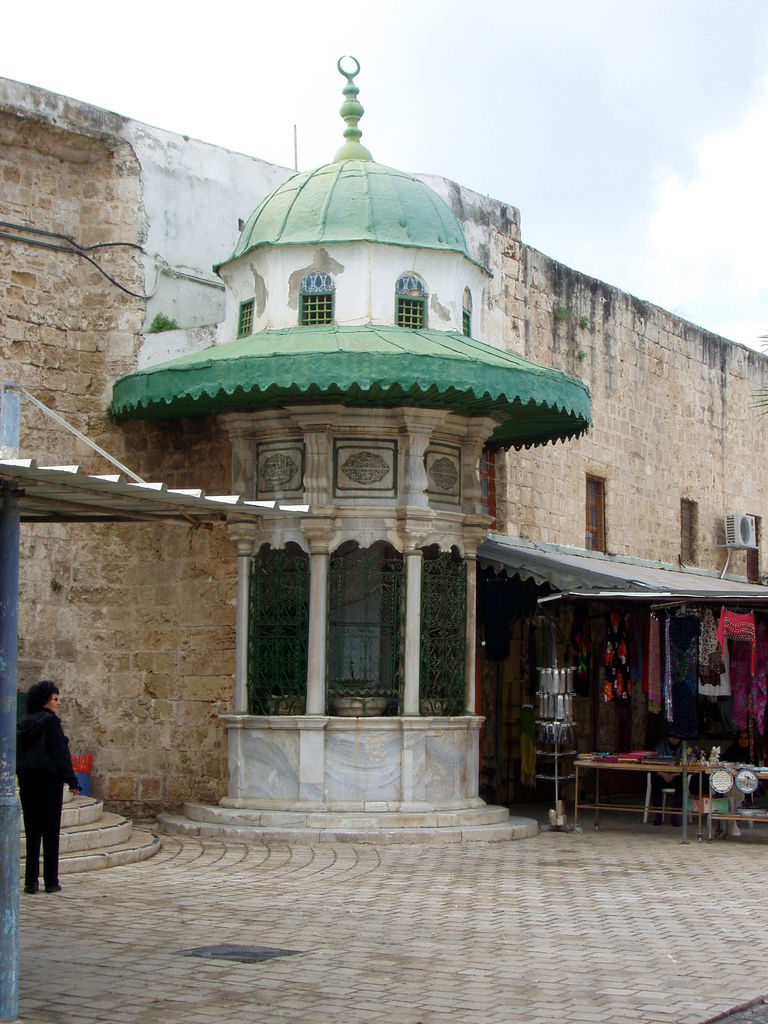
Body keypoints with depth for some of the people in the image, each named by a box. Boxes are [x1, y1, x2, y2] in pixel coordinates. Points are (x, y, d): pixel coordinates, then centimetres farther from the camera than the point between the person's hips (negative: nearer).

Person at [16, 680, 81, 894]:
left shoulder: (24, 723, 10)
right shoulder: (50, 721, -9)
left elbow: (18, 752, 12)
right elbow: (61, 753, -12)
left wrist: (23, 776, 16)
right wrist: (72, 780, -9)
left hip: (27, 782, 6)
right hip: (49, 781, -5)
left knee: (32, 831, 7)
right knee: (51, 832, 1)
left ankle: (31, 880, 3)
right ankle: (51, 881, 2)